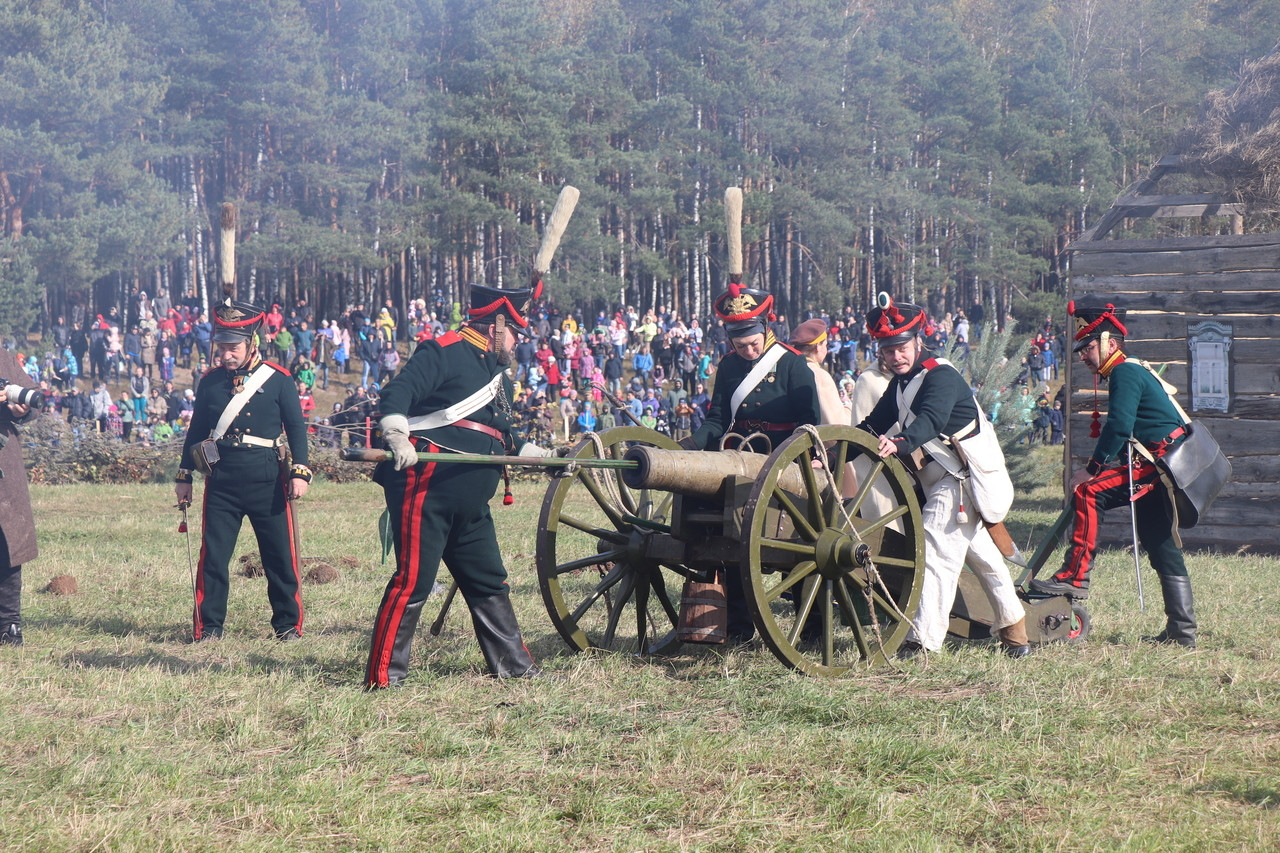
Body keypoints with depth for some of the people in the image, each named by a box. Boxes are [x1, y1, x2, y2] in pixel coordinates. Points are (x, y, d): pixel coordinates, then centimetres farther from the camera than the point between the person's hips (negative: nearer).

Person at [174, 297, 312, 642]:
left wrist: (300, 472, -9)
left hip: (267, 480, -2)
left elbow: (296, 428, 1)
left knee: (280, 555, 3)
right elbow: (196, 431, 14)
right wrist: (184, 477, 13)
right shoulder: (210, 381, 6)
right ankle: (209, 626, 7)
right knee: (213, 555, -1)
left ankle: (288, 624, 14)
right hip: (221, 480, 2)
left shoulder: (278, 379, -1)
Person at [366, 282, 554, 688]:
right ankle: (383, 676, -9)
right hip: (426, 488, -9)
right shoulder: (444, 351, -6)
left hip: (470, 503, 10)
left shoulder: (496, 373, 23)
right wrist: (398, 437, -33)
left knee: (489, 582, 15)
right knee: (413, 579, -11)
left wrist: (545, 455, 26)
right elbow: (396, 393, -18)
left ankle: (514, 665, 24)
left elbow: (503, 439, 32)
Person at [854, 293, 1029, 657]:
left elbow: (930, 421, -38)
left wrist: (899, 444, -56)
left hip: (961, 477, -11)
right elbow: (873, 426, 8)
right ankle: (1013, 626, 35)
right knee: (980, 553, 21)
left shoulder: (941, 376, -19)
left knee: (936, 548, -19)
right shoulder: (900, 385, 10)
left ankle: (924, 638, -25)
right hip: (940, 479, 11)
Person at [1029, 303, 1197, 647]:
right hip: (1162, 471, 11)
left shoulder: (1125, 373, -8)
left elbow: (1119, 427, -20)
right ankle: (1182, 631, 16)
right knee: (1162, 549, 13)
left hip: (1158, 465, -11)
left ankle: (1075, 577, -24)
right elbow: (1122, 429, 25)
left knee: (1088, 493, -21)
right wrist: (1097, 468, 15)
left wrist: (1091, 469, -16)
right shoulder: (1132, 373, 24)